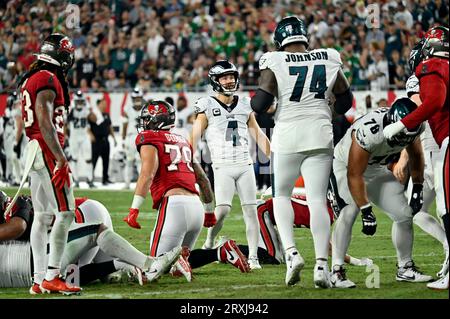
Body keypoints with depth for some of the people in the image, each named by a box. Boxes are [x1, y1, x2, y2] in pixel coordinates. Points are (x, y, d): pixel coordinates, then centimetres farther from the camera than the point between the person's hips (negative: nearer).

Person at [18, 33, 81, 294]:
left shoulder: (30, 80, 18)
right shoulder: (48, 80, -12)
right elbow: (46, 123, -20)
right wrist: (61, 159, -23)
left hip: (33, 151, 10)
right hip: (48, 152, -10)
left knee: (43, 216, 10)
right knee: (65, 212, -10)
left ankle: (39, 278, 11)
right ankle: (52, 276, -13)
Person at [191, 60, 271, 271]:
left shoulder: (244, 105, 12)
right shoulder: (207, 106, 0)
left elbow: (258, 135, 18)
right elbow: (195, 138, -1)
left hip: (245, 166, 4)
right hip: (222, 166, -4)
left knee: (250, 209, -2)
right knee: (223, 208, -16)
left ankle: (253, 257, 0)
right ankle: (209, 244, 8)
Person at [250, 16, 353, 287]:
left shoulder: (275, 64, -4)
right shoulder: (329, 61, 5)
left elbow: (260, 105, -7)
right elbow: (346, 101, 14)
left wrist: (254, 99, 16)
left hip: (288, 136, -2)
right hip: (321, 135, 2)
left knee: (282, 195, 15)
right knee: (318, 200, 3)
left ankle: (291, 252, -3)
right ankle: (322, 265, -5)